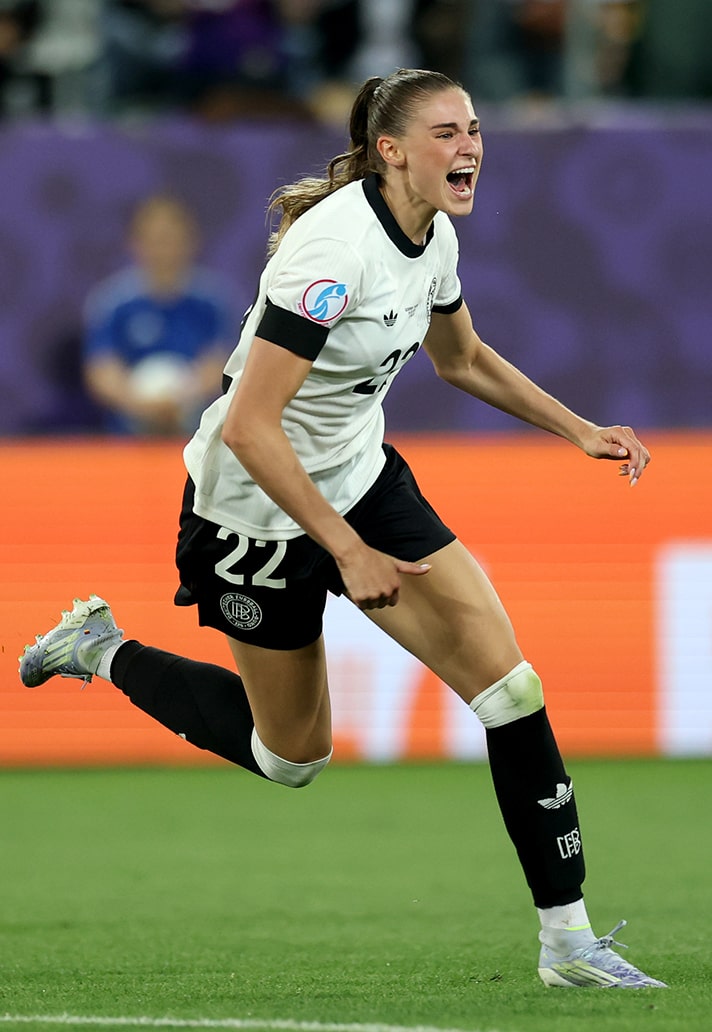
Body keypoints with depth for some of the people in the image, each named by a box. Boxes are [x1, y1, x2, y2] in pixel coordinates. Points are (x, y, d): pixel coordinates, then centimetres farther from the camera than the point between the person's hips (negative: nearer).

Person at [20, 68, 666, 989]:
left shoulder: (434, 237, -3)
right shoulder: (334, 247, -29)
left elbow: (462, 359, 19)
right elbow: (249, 427, -30)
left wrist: (580, 431, 11)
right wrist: (349, 551, -28)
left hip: (361, 479, 7)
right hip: (258, 507, -7)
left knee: (509, 684, -9)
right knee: (292, 756, 11)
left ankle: (566, 939, -4)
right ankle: (103, 652, 32)